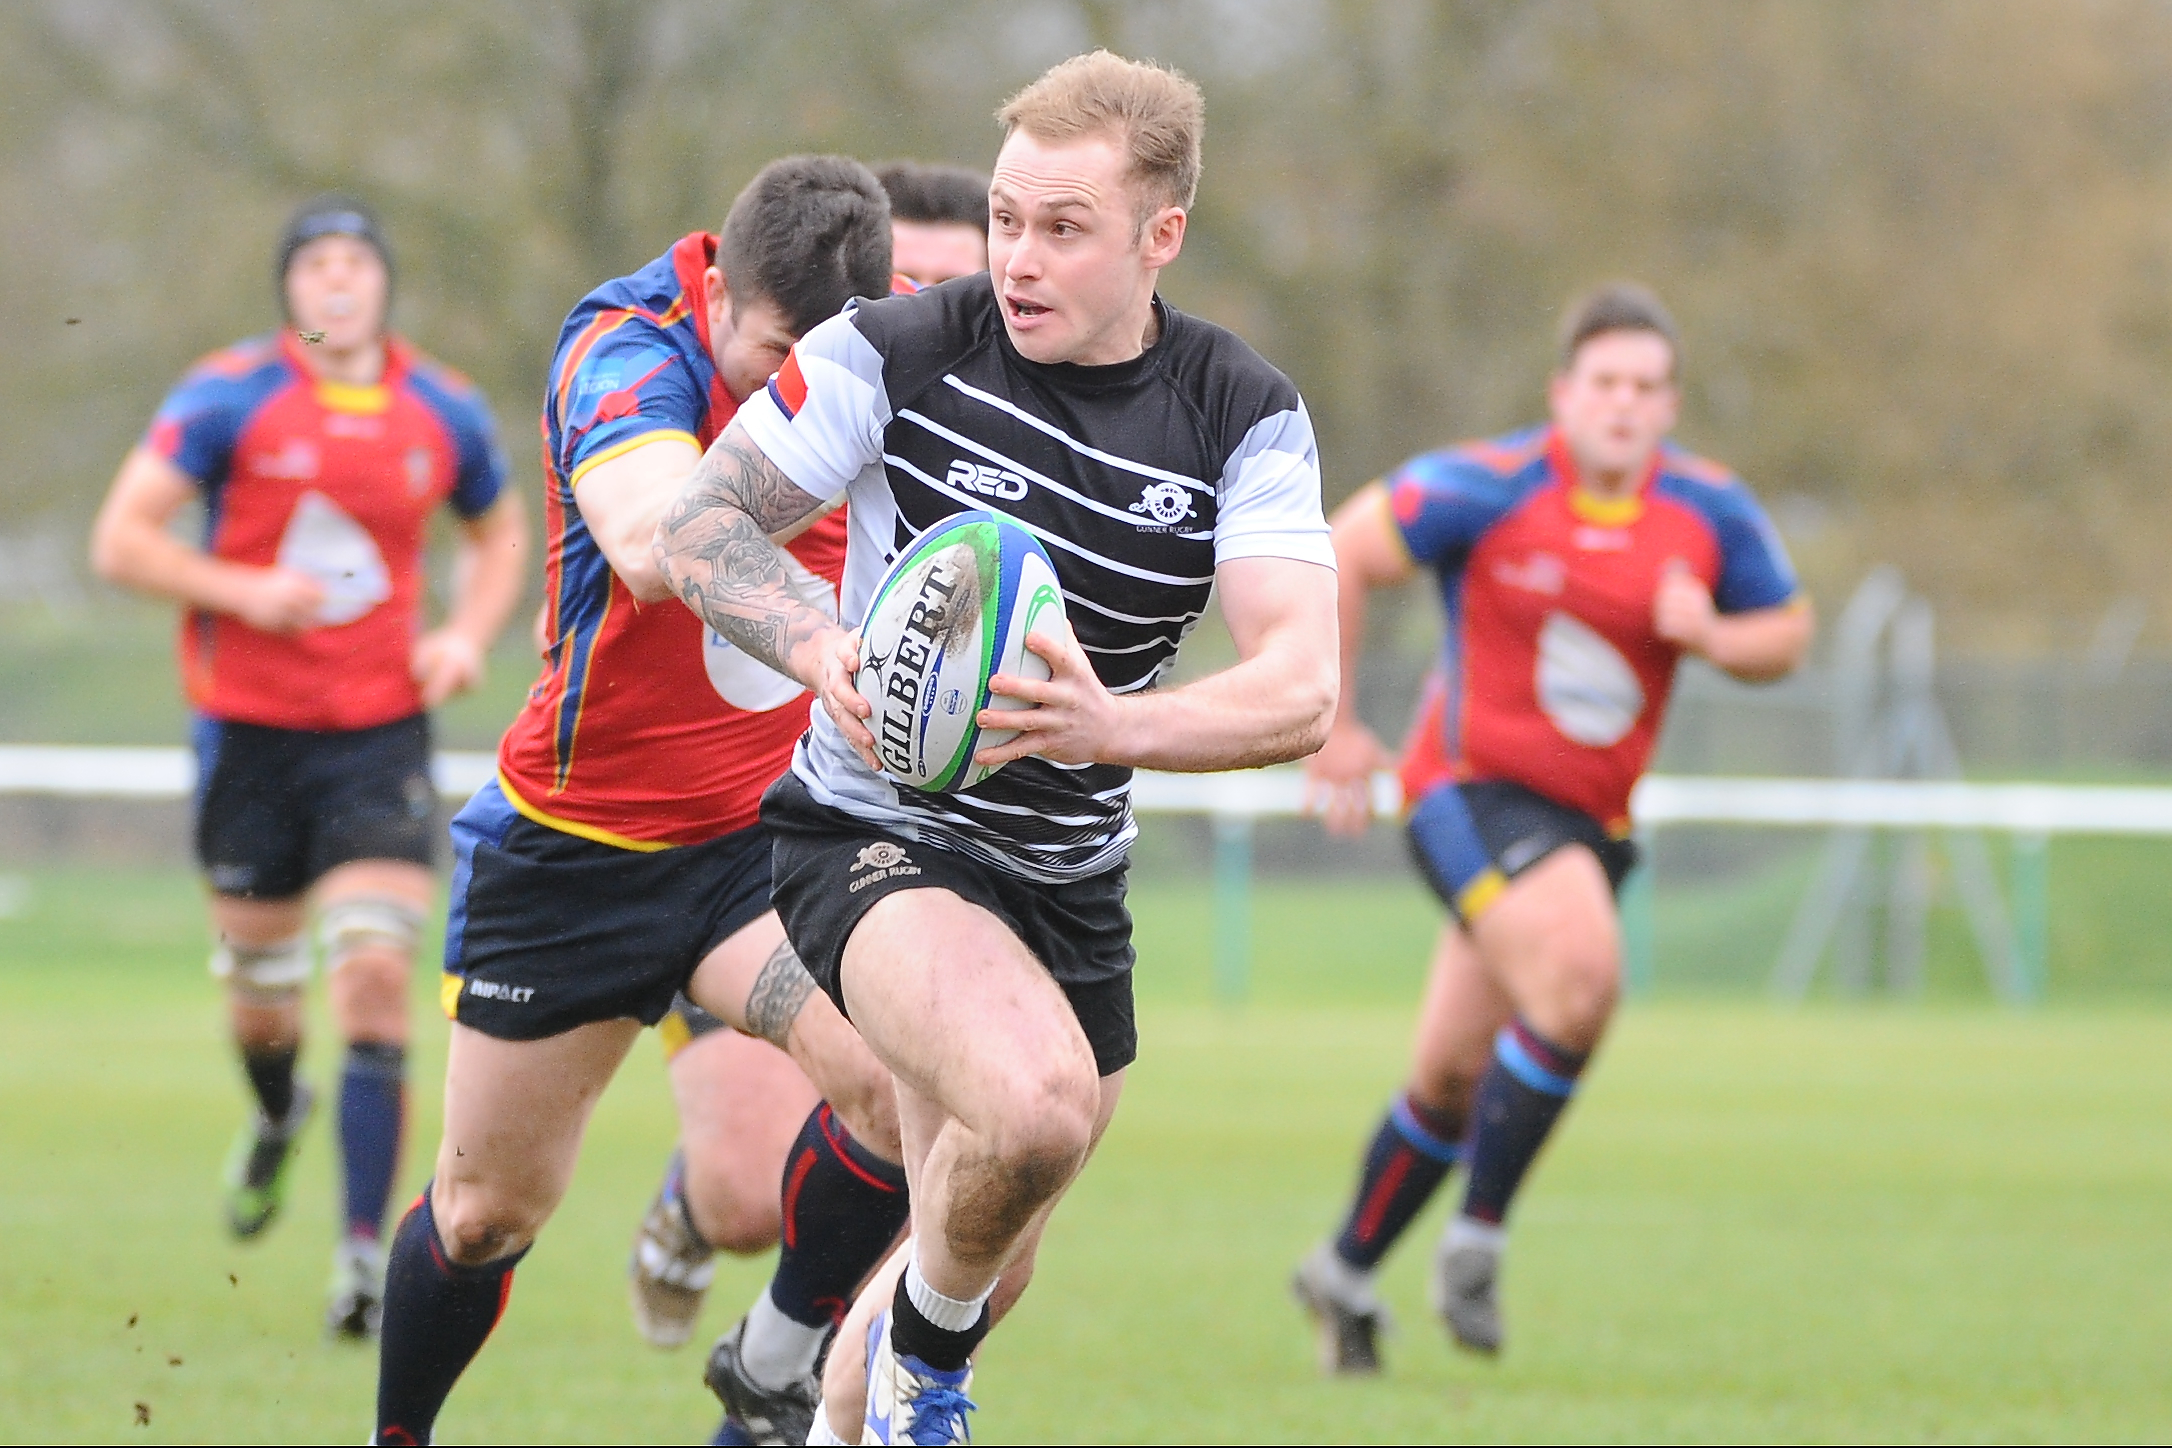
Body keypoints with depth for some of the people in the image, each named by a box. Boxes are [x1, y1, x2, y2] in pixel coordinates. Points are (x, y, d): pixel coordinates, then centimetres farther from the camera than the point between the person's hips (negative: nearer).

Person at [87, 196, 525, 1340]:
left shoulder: (443, 416, 3)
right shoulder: (228, 399, -6)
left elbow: (499, 534, 21)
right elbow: (120, 541, -8)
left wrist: (468, 634, 3)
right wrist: (243, 590, -20)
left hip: (382, 731, 1)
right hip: (249, 727, -1)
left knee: (375, 975, -15)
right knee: (260, 985, 11)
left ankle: (365, 1249, -14)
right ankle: (276, 1117, 48)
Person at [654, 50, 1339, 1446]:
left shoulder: (1248, 418, -9)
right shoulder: (898, 351, -14)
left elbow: (1302, 689, -21)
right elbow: (699, 522, -8)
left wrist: (1114, 725, -41)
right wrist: (823, 649, -30)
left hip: (1070, 881, 5)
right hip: (876, 831, -5)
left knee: (972, 1265, 16)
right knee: (1035, 1100, -33)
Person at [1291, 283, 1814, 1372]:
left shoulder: (1712, 514, -2)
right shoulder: (1487, 490, -14)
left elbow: (1785, 634, 9)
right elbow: (1338, 557, -6)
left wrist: (1711, 634, -14)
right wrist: (1332, 728, -6)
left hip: (1590, 819, 5)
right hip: (1474, 790, -5)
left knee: (1454, 1079, 11)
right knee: (1582, 974, -29)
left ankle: (1347, 1271, 31)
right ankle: (1476, 1240, -17)